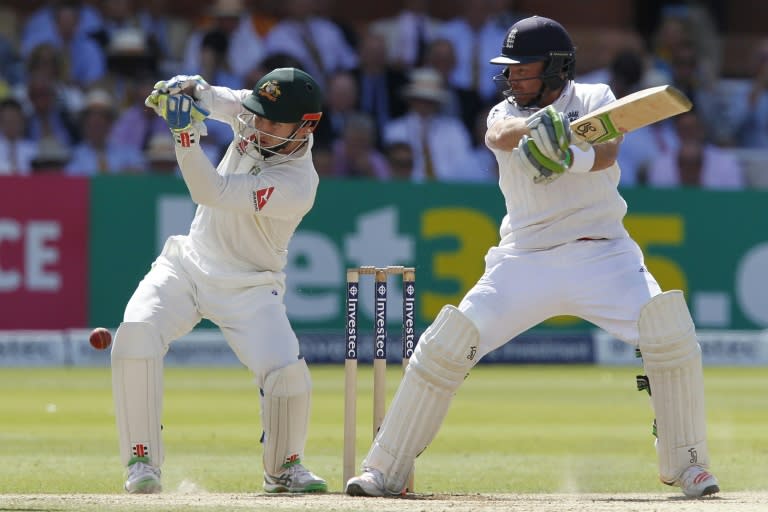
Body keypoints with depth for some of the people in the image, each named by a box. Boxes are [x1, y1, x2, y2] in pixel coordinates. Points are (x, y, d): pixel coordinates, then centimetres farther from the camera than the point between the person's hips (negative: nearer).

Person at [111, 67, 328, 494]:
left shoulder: (298, 185, -28)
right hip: (189, 264, 5)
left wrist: (186, 134, -43)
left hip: (249, 287, -5)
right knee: (136, 334, -21)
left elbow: (210, 192, -33)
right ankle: (142, 461, -12)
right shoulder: (255, 113, -9)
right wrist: (183, 88, -26)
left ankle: (284, 467, 10)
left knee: (289, 375, -21)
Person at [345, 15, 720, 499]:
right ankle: (386, 469, 1)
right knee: (444, 347, -9)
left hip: (602, 255, -1)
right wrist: (538, 125, -46)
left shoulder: (595, 99, 2)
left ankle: (685, 464, -4)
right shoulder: (505, 114, 3)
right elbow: (503, 134, -23)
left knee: (671, 334, -21)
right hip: (525, 260, 1)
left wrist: (568, 156, -40)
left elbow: (607, 152, -19)